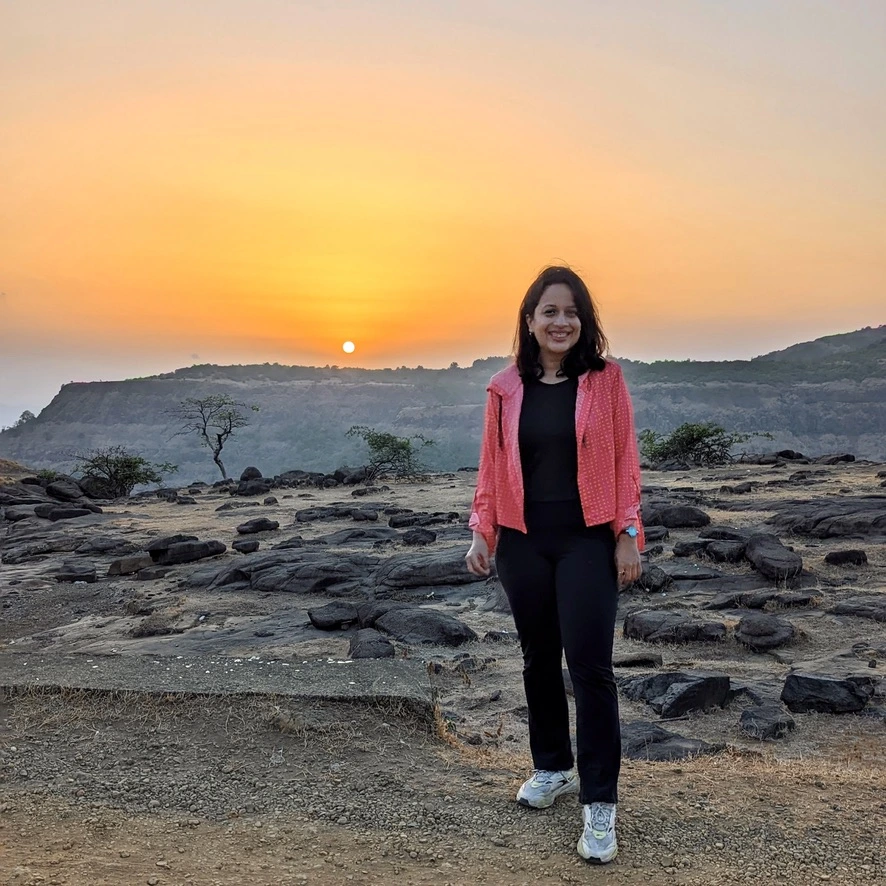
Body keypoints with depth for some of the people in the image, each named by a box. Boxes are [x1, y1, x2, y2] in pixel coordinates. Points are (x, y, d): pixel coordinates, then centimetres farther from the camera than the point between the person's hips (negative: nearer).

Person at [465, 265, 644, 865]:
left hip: (588, 539, -2)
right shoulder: (506, 388, 3)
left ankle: (600, 803, 6)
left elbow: (625, 459, -1)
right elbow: (492, 465, 8)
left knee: (589, 664, -5)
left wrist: (628, 536, -5)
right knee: (539, 658, 14)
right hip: (523, 542, 3)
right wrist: (482, 533, 2)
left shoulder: (605, 379, -2)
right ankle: (553, 768, 33)